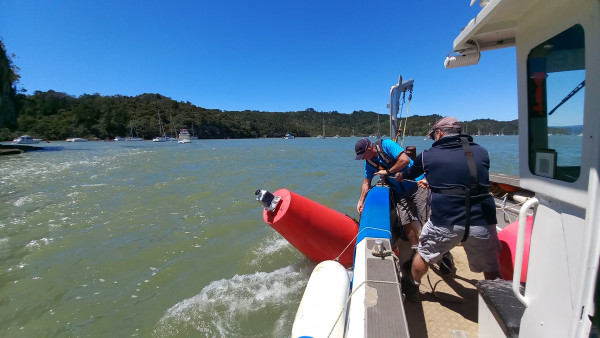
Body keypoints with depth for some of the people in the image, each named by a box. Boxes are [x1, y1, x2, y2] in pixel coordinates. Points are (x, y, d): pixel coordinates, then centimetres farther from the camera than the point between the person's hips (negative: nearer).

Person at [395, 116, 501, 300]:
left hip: (445, 223, -1)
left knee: (423, 255, 22)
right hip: (482, 222, 2)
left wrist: (400, 176, 46)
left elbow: (411, 171, 21)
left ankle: (413, 286, 42)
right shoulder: (481, 152, 10)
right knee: (491, 269, 20)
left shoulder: (428, 155, 2)